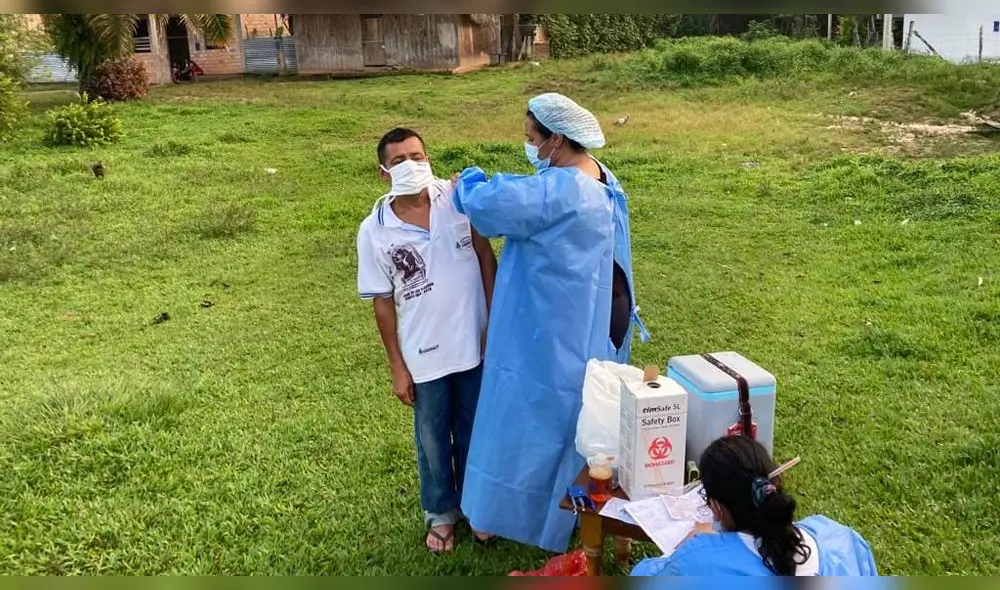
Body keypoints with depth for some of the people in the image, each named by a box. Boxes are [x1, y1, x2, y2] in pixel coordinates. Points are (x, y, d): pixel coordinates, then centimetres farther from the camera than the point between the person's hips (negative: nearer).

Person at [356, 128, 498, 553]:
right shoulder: (374, 231, -12)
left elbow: (485, 256, 0)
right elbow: (382, 303, -5)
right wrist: (397, 366, -3)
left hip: (474, 344, 1)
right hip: (425, 355, -1)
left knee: (475, 431, 19)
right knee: (433, 439, 17)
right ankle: (441, 513, 41)